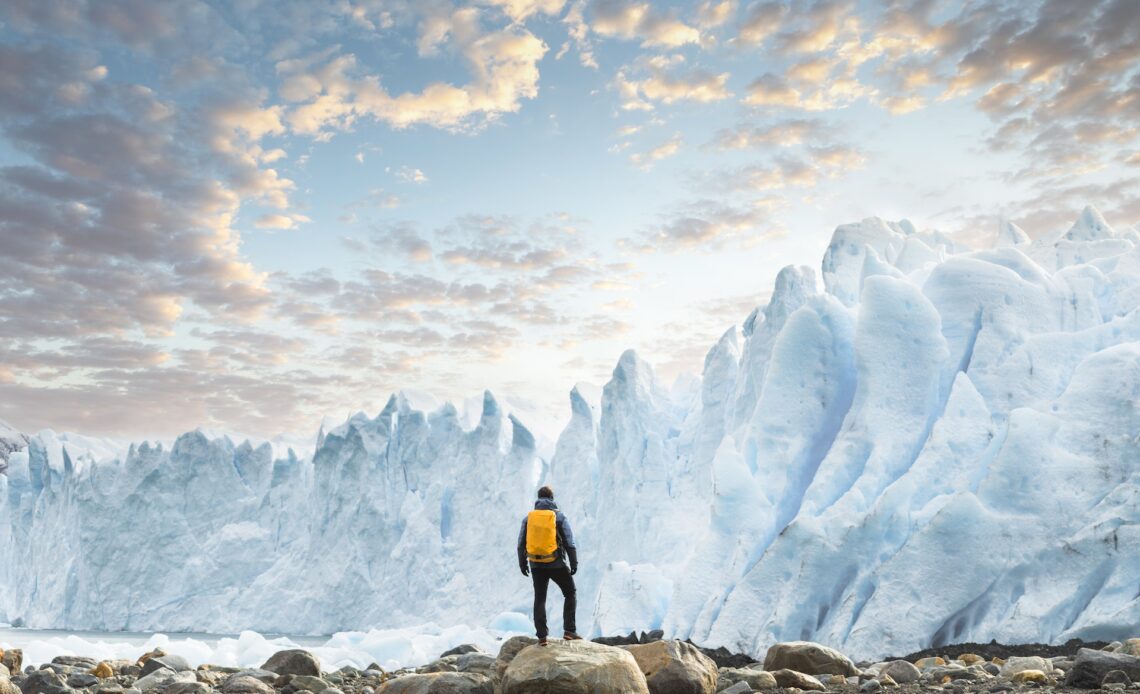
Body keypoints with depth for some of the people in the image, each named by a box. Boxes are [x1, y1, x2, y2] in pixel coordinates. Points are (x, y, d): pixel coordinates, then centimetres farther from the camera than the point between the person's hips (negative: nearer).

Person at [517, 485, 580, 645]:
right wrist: (574, 563, 0)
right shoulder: (559, 516, -6)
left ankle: (542, 636, 9)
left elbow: (521, 543, 8)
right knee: (570, 594, 13)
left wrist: (522, 563, 18)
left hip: (536, 565, 3)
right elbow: (570, 543, -8)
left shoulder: (528, 517, 3)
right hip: (557, 564, -3)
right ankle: (569, 630, 4)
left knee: (540, 599, 13)